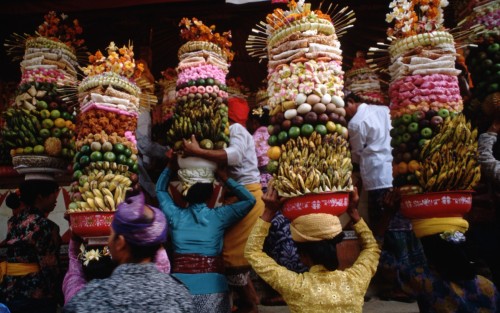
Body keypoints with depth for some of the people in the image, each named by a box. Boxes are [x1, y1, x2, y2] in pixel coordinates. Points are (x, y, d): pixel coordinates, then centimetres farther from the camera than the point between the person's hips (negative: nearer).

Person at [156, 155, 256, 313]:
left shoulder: (175, 215, 5)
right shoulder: (218, 216, -1)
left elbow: (160, 190, 24)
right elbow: (249, 200, 10)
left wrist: (170, 165, 26)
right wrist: (224, 178, 10)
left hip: (179, 285, 2)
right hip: (212, 286, -1)